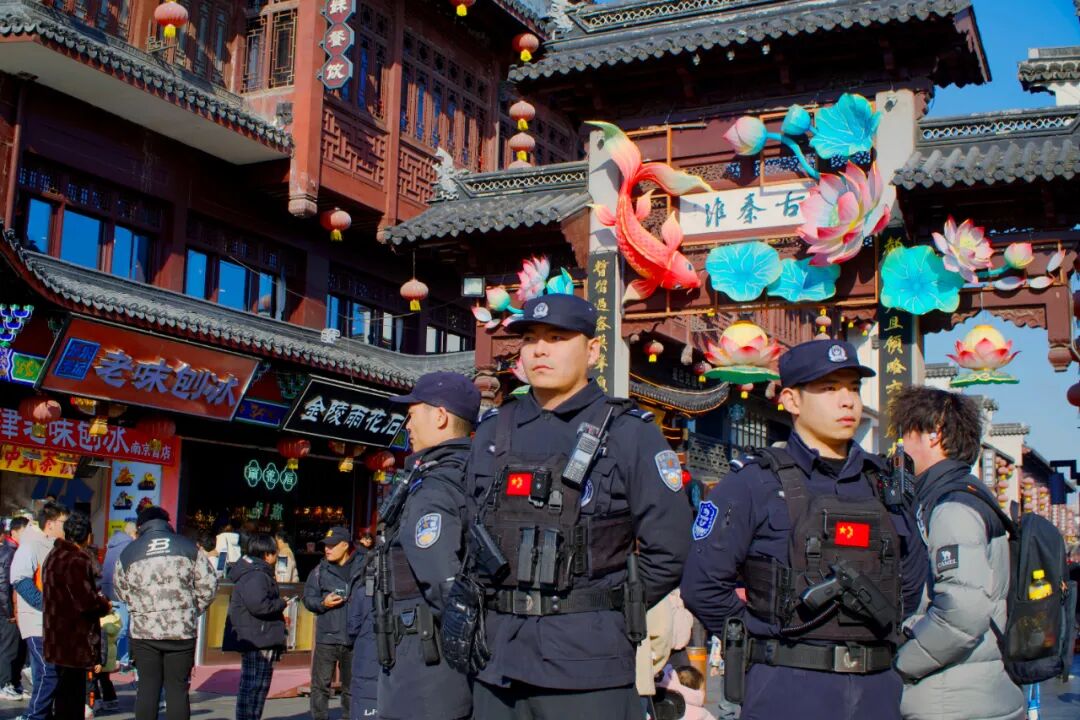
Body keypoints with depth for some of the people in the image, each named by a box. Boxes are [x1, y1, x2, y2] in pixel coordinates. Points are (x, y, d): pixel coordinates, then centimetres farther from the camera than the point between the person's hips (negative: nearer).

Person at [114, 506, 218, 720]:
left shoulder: (128, 553, 5)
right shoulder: (188, 548, 4)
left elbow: (121, 592, 10)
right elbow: (208, 584, 1)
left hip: (144, 632, 1)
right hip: (182, 631, 0)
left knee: (148, 687, 9)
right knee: (178, 688, 5)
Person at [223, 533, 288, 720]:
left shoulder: (257, 572, 19)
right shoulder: (255, 575, -17)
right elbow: (259, 605, -29)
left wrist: (278, 615, 20)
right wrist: (281, 604, -14)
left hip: (258, 640, 11)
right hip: (257, 641, -11)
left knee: (256, 686, 17)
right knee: (254, 686, -9)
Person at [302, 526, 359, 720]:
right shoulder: (320, 570, 5)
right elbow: (308, 598, 6)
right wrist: (323, 602, -11)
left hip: (354, 637, 0)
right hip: (327, 637, 0)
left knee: (351, 685, 12)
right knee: (320, 684, -1)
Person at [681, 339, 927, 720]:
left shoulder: (884, 486, 12)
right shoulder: (753, 483, -4)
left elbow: (911, 582, 23)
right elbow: (702, 584, -7)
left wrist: (874, 641, 14)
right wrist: (761, 639, -1)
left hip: (877, 689, 5)